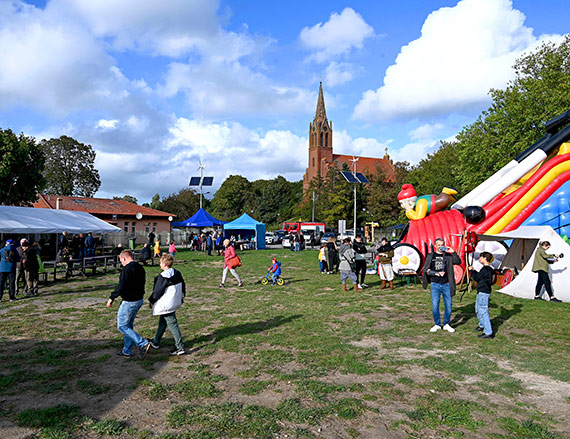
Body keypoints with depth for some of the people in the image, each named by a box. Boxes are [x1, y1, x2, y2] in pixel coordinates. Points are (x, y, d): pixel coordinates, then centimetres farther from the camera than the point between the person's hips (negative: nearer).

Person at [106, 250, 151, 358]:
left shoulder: (127, 269, -18)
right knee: (129, 326, 19)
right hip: (139, 300, 9)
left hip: (129, 302, -9)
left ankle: (143, 344, -5)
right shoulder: (140, 268, 11)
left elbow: (121, 287, -22)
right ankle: (127, 351, 26)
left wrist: (112, 298, -14)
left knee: (122, 326, 2)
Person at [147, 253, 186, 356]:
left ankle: (180, 348, -1)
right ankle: (156, 342, 39)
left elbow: (157, 291, -16)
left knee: (172, 325, -4)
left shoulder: (163, 277, -21)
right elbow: (183, 285, 14)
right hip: (175, 302, 9)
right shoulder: (177, 273, 3)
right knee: (162, 322, 23)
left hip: (166, 305, -9)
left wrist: (151, 301, 0)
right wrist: (181, 297, 28)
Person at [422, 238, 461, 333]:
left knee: (448, 305, 4)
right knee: (435, 306, -1)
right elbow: (427, 270, 1)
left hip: (446, 284, 1)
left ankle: (446, 324, 21)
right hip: (435, 284, -1)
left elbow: (458, 262, -7)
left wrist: (453, 252, -17)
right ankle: (437, 324, 16)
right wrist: (437, 273, -10)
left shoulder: (448, 256, 6)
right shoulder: (430, 256, 4)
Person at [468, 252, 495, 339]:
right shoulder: (488, 269, 12)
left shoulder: (485, 269, -19)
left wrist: (471, 271, -1)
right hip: (481, 292, 11)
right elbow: (479, 276, 19)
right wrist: (474, 271, 17)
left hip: (483, 293, -11)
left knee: (483, 311, -10)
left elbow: (476, 278, -14)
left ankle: (488, 332, -9)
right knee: (478, 309, 25)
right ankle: (482, 325, 42)